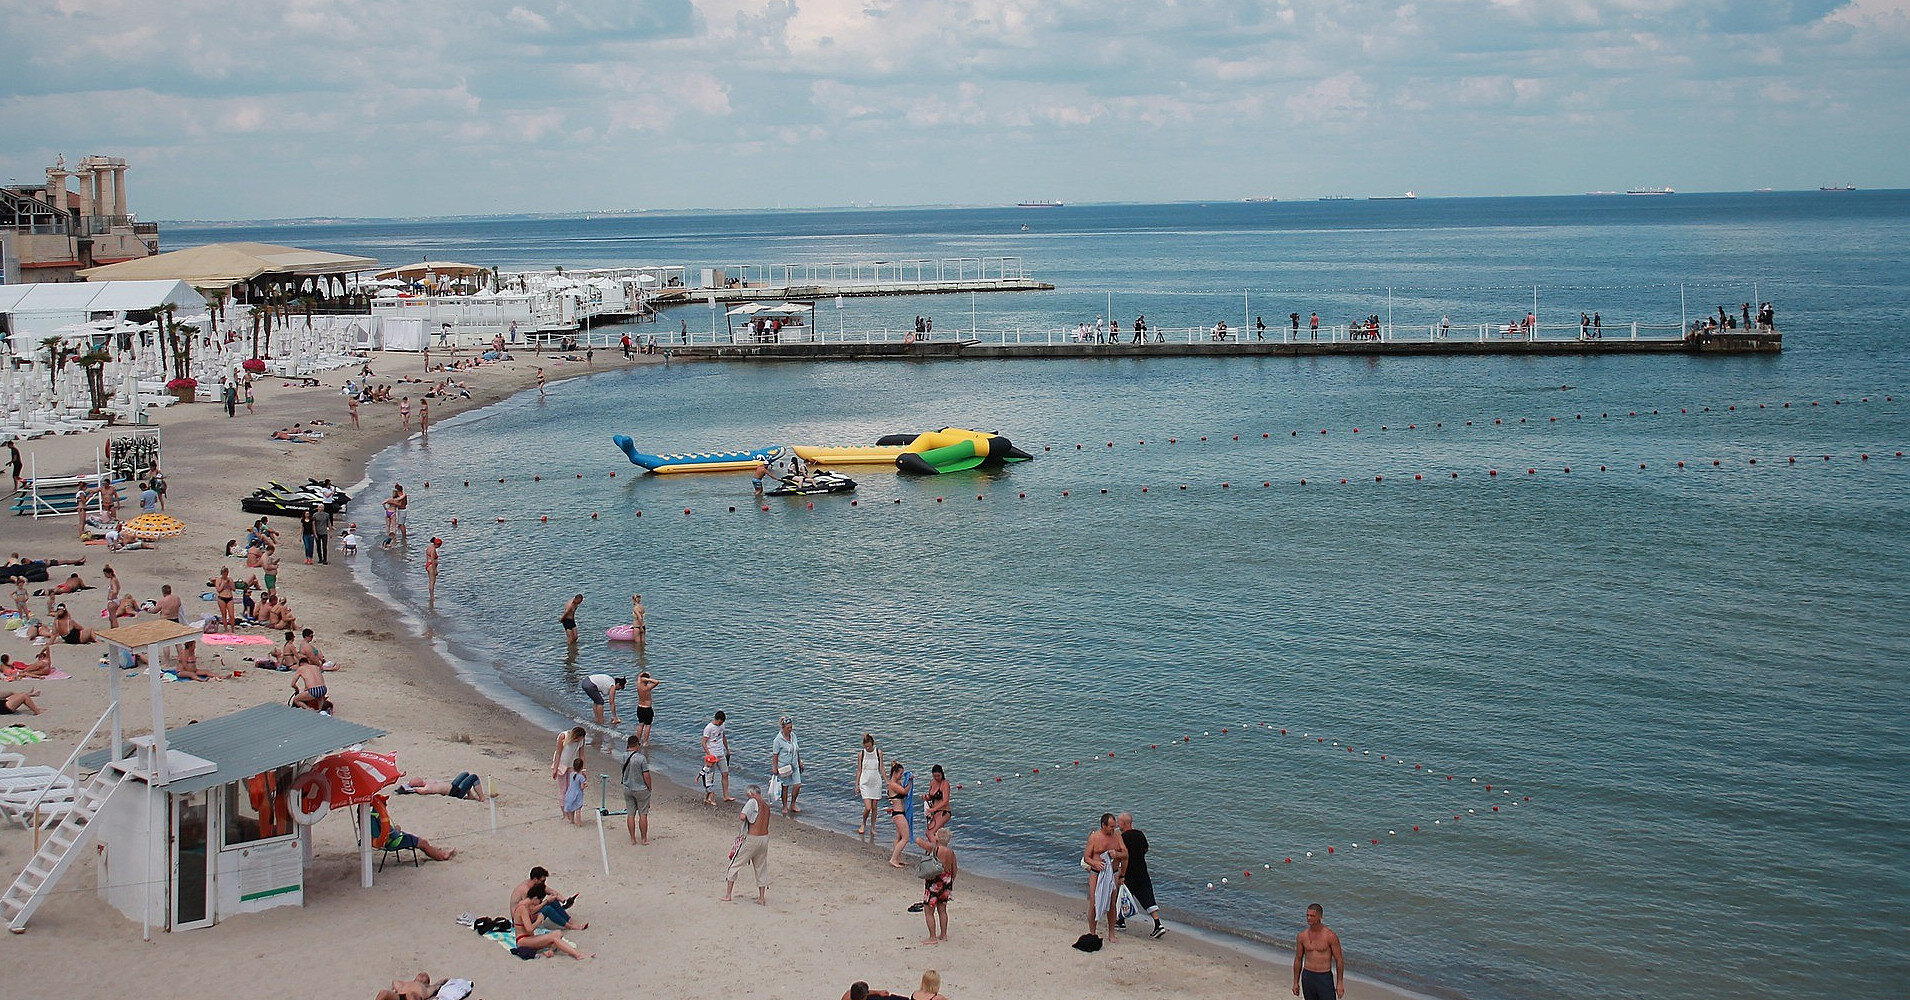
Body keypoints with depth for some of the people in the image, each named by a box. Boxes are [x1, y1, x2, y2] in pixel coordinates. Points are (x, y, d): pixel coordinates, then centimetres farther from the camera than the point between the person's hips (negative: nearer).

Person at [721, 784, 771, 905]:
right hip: (765, 838, 6)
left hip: (752, 839, -6)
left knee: (735, 865, 8)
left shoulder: (753, 802, -10)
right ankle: (762, 898, 15)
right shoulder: (766, 806, 12)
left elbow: (743, 817, -23)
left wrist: (739, 815, 1)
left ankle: (728, 894, 10)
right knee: (761, 868, 15)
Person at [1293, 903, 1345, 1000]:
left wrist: (1340, 983, -6)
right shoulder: (1302, 936, 2)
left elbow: (1339, 960, -5)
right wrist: (1295, 982, 12)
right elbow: (1298, 959, 11)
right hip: (1307, 976, 4)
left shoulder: (1330, 936, -10)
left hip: (1325, 978, -4)